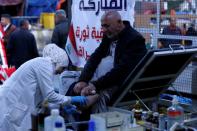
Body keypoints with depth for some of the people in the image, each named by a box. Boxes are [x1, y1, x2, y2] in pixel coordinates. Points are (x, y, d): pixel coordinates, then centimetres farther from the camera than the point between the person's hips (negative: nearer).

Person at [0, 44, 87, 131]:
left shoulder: (41, 63, 17)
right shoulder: (45, 63, -11)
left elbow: (44, 95, 19)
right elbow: (49, 95, -15)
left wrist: (64, 106, 17)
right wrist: (71, 100, -5)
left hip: (12, 104, 10)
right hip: (11, 105, -10)